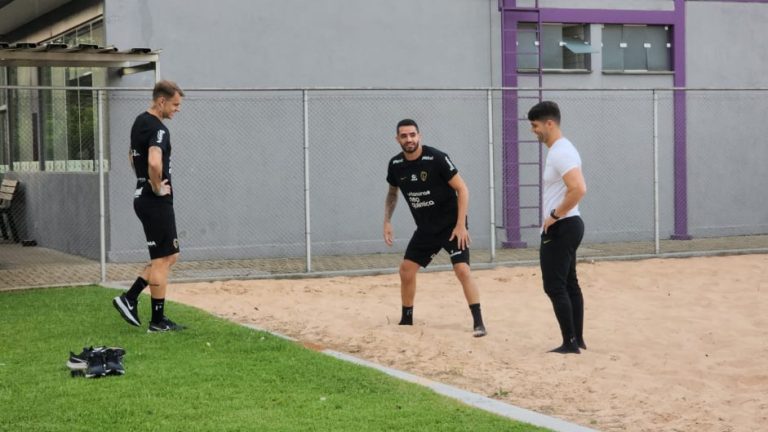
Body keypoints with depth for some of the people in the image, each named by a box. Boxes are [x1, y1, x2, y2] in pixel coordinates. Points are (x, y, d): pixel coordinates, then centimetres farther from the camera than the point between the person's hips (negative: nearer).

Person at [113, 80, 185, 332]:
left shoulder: (139, 122, 13)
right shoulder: (158, 129, -18)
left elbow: (133, 157, 28)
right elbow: (154, 163, -35)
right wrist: (158, 187, -19)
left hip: (142, 196, 10)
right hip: (156, 201, -10)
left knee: (169, 257, 16)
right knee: (162, 259, -1)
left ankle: (129, 299, 14)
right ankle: (158, 321, 5)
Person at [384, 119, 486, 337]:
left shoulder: (436, 158, -19)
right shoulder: (396, 165, -3)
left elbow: (462, 189, -16)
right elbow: (392, 193, 17)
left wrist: (460, 225, -20)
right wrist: (387, 221, 6)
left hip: (451, 225, -6)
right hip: (425, 229, 6)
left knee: (462, 270, -18)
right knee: (406, 270, 4)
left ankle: (478, 322, -12)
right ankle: (406, 320, 21)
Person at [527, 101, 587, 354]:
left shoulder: (561, 152, -18)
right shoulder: (558, 150, 14)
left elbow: (578, 190, -30)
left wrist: (555, 215, -21)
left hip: (560, 229, -11)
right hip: (564, 228, 11)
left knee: (554, 286, -8)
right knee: (569, 284, 14)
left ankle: (570, 344, -6)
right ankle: (577, 340, 19)